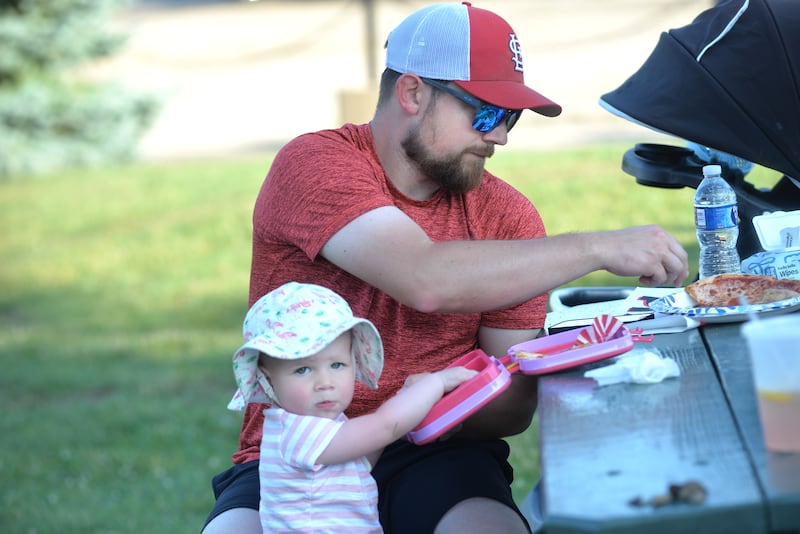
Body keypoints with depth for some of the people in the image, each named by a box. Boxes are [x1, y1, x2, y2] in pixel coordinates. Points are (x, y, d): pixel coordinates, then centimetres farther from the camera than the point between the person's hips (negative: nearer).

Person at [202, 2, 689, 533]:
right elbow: (426, 280, -27)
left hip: (437, 455, 3)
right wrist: (599, 248, -26)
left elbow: (515, 405, 1)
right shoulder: (313, 165, -10)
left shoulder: (507, 215, 1)